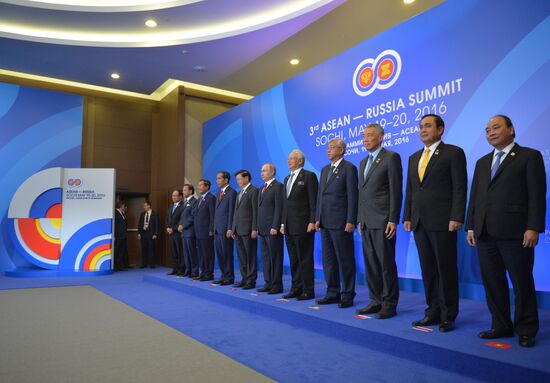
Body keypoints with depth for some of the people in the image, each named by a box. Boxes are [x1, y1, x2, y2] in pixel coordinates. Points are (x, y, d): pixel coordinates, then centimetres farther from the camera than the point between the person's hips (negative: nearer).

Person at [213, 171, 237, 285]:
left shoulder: (232, 192, -7)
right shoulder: (219, 193, 19)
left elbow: (232, 211, -13)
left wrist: (230, 229, -17)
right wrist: (214, 227, 14)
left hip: (226, 228, -8)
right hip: (217, 229, 8)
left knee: (227, 253, -2)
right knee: (219, 254, 10)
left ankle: (229, 278, 7)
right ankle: (223, 276, 18)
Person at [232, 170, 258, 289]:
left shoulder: (254, 191, -7)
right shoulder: (240, 193, 20)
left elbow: (256, 211, -13)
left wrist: (254, 229, -17)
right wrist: (234, 228, 15)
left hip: (248, 229, -8)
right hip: (239, 230, 8)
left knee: (250, 256, -2)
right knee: (241, 256, 10)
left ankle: (251, 280, 4)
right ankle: (244, 278, 17)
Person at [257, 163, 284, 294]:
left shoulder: (278, 186, -7)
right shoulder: (262, 188, 19)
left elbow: (279, 208, -14)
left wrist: (275, 227, -19)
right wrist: (258, 226, 13)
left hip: (273, 229, -8)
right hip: (263, 229, 8)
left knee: (275, 257, -2)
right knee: (265, 257, 10)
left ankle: (277, 285, 4)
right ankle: (268, 283, 17)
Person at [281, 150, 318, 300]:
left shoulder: (309, 176, -4)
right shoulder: (287, 179, 19)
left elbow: (313, 201, -10)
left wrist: (312, 222, -16)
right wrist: (283, 223, 15)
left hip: (303, 225, -7)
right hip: (289, 226, 8)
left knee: (305, 259, -2)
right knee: (293, 259, 11)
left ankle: (308, 291, 5)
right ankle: (296, 288, 19)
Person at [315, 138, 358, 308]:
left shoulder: (349, 168, -5)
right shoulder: (325, 169, 17)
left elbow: (352, 196, -10)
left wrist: (351, 221, -15)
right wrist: (318, 218, 11)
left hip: (341, 223, -7)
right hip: (325, 223, 7)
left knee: (345, 260, 1)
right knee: (328, 260, 11)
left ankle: (347, 295, 10)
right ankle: (333, 293, 21)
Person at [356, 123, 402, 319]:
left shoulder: (391, 157, -5)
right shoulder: (363, 162, 19)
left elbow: (396, 191, -10)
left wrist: (393, 220, -15)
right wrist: (360, 220, 15)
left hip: (383, 221, -7)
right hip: (366, 222, 8)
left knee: (386, 263, -1)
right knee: (370, 264, 10)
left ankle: (389, 304, 9)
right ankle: (376, 301, 20)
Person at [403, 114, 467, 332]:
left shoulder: (453, 153, -1)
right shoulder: (414, 157, 18)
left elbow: (460, 188, -7)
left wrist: (456, 218, -15)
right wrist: (407, 217, 10)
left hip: (442, 222, -6)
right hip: (419, 222, 6)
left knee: (446, 269, 1)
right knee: (428, 270, 10)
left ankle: (448, 316, 12)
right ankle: (433, 312, 20)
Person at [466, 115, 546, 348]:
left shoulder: (529, 156, 3)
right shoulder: (482, 162, 20)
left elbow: (537, 195, -5)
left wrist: (533, 227, -13)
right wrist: (470, 227, 10)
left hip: (514, 232, -5)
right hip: (485, 233, 6)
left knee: (522, 283, 2)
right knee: (492, 283, 9)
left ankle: (526, 330, 16)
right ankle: (501, 326, 20)